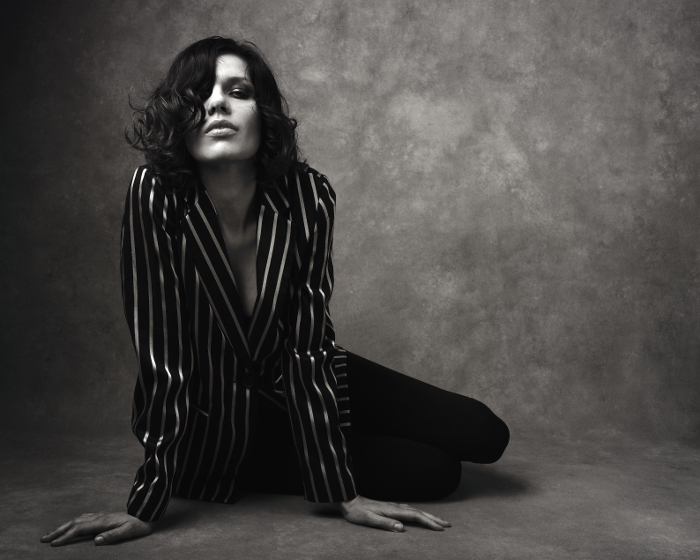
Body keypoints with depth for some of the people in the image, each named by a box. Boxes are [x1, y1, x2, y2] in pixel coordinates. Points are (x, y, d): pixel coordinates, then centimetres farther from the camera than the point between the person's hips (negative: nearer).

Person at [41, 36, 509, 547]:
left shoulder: (307, 195, -21)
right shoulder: (156, 196, -28)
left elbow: (307, 348, -21)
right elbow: (164, 358, -26)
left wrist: (345, 494, -21)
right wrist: (146, 507, -23)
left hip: (292, 387, 4)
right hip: (213, 424, -3)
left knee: (483, 436, 2)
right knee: (432, 470, -11)